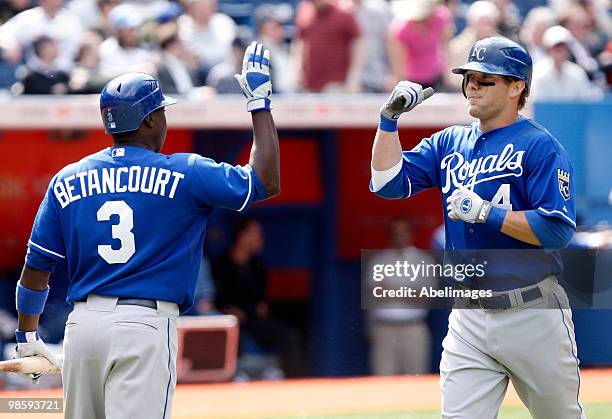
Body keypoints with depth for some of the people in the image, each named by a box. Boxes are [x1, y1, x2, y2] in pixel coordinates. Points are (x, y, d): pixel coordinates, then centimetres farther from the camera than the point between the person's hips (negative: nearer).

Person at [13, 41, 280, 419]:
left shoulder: (67, 181, 9)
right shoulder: (182, 174, -2)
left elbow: (36, 268, 10)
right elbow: (266, 182, -1)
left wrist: (27, 337, 21)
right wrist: (260, 102, 7)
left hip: (82, 324, 5)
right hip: (145, 327, -4)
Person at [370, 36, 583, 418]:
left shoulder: (540, 147, -8)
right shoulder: (449, 143, 10)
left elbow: (557, 231, -17)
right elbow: (388, 182, 5)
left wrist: (485, 212, -22)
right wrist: (390, 118, -4)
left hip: (533, 314, -4)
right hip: (469, 316, 5)